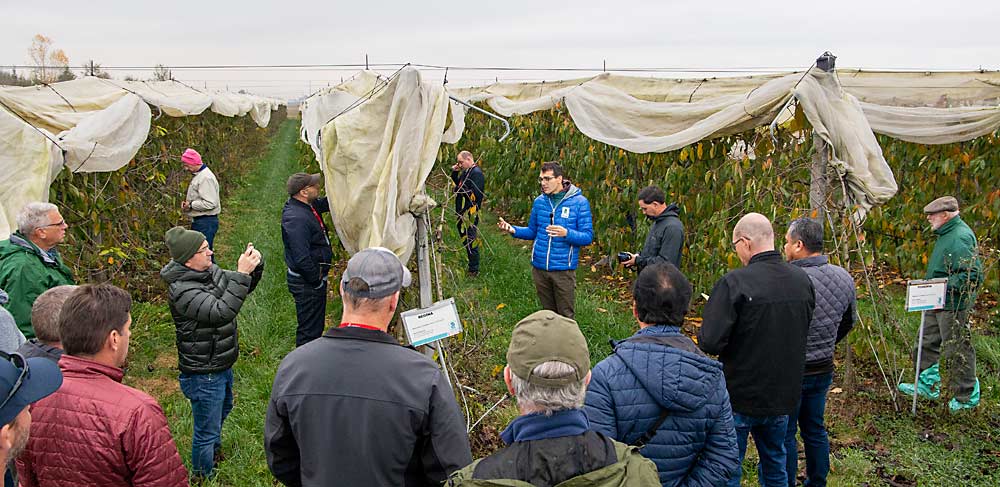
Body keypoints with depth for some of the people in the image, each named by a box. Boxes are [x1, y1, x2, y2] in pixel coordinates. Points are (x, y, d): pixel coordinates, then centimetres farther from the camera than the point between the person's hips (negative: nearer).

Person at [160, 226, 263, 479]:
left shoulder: (210, 270, -3)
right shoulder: (182, 290, -29)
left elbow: (243, 288, 5)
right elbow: (222, 312, -40)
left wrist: (255, 267, -16)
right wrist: (241, 273, -41)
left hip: (221, 364, 9)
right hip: (203, 374, -9)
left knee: (223, 409, 33)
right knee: (206, 428, 9)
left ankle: (215, 449, 59)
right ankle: (204, 475, 32)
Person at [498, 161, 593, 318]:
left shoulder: (579, 202, -9)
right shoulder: (539, 201, 5)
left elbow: (587, 237, -11)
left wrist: (566, 233, -29)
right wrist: (513, 230, -3)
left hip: (563, 270, -4)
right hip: (539, 268, 4)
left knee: (565, 316, 5)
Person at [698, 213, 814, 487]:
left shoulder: (734, 283, -23)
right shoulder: (803, 280, -2)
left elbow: (710, 343, -26)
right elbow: (804, 331, 11)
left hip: (740, 396, -6)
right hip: (783, 395, 6)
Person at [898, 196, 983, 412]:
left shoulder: (961, 237, -21)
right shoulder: (946, 234, 11)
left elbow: (973, 275, -28)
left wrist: (945, 286, -26)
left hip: (953, 307, -10)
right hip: (938, 303, 10)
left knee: (956, 351, 1)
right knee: (928, 344, 18)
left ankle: (967, 396, 15)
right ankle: (927, 385, 31)